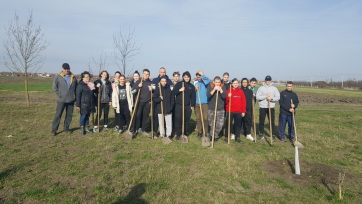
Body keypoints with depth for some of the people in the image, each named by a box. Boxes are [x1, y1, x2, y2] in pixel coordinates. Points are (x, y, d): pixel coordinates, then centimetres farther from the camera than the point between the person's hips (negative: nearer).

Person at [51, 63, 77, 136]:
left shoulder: (73, 77, 7)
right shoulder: (58, 77, -1)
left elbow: (77, 87, 16)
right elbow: (54, 88, 1)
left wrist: (74, 95, 7)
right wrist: (60, 95, -4)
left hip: (71, 100, 3)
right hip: (61, 100, -3)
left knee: (69, 115, 9)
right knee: (58, 115, -2)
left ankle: (66, 128, 22)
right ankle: (54, 130, 7)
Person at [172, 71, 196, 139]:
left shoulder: (192, 86, 10)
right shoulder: (178, 84, 2)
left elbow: (193, 96, 11)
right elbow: (173, 92, -2)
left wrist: (192, 105, 6)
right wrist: (179, 90, -17)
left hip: (187, 106, 3)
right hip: (179, 105, -2)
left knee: (186, 120, 7)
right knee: (178, 119, -4)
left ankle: (185, 132, 22)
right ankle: (178, 134, 5)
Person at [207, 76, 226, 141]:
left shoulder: (223, 87, 0)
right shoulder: (210, 87, -2)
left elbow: (224, 97, -10)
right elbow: (208, 96, -15)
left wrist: (220, 90, -21)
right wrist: (214, 89, -23)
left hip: (220, 109, 0)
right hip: (211, 108, 0)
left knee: (220, 124, -4)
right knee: (211, 124, 9)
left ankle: (215, 135, 19)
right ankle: (211, 135, 31)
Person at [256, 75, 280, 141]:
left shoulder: (274, 88, 5)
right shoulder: (261, 88, 2)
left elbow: (278, 97, -3)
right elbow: (257, 97, -8)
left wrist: (271, 98, -19)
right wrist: (265, 96, -16)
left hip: (271, 107, 0)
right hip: (262, 107, 0)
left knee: (272, 122, 2)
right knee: (261, 121, 6)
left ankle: (273, 135, 12)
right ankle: (261, 134, 19)